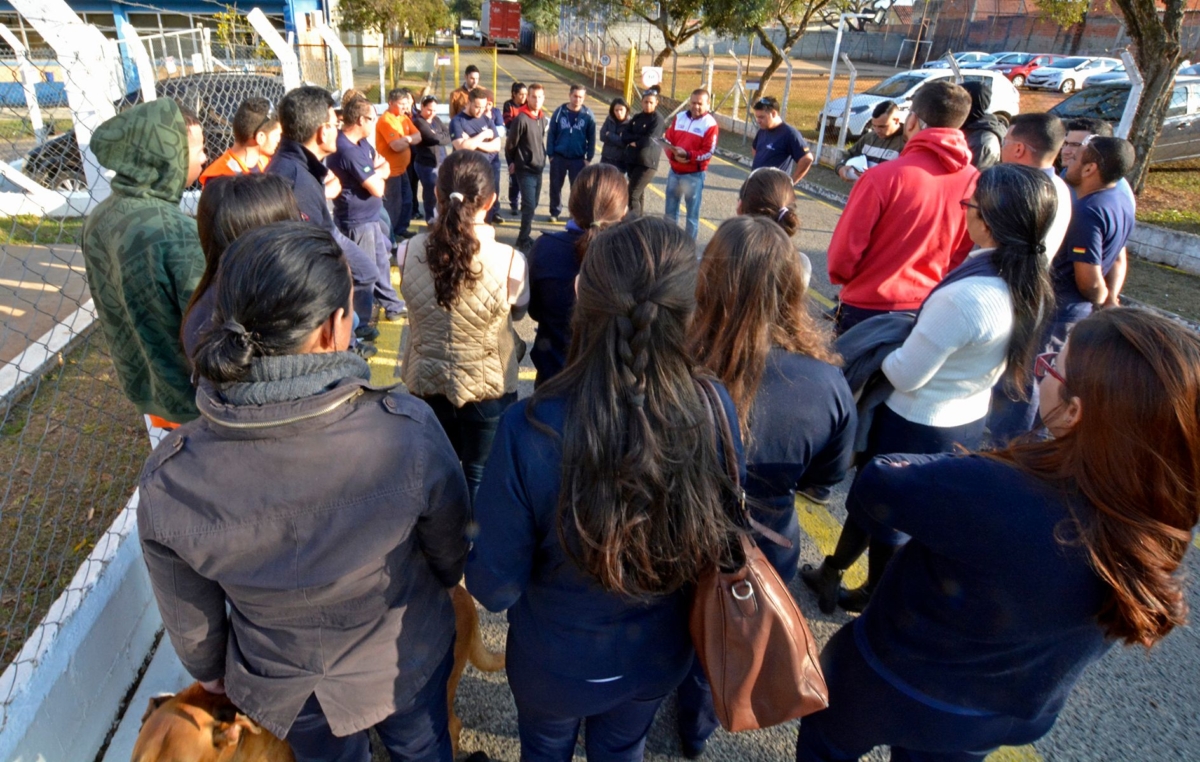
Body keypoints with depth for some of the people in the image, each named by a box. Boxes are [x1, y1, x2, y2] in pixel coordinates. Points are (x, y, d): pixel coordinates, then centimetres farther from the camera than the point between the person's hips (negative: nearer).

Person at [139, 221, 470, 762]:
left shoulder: (169, 481, -29)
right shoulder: (408, 431, -35)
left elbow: (188, 618, -10)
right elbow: (449, 550, -15)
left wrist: (210, 673, 13)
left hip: (284, 690, 2)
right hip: (406, 663, -1)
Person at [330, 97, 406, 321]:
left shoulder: (360, 142, 5)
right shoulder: (349, 151, -27)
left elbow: (384, 167, 11)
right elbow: (377, 189, -26)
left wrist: (376, 173, -12)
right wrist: (379, 174, -5)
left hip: (370, 217, 10)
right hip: (358, 221, -10)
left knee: (382, 261, 23)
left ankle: (392, 306, 37)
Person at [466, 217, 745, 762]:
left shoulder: (529, 431, -37)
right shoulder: (717, 413, -27)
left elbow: (495, 590, -24)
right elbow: (719, 540, -9)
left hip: (557, 666, -2)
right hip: (660, 656, 3)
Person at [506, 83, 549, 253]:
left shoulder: (543, 117, 5)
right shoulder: (521, 118, -17)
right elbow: (510, 144, -8)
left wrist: (542, 157, 16)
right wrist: (512, 162, 2)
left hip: (538, 168, 7)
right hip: (525, 170, -7)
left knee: (532, 204, 13)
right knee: (529, 205, -9)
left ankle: (524, 236, 26)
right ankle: (523, 240, 4)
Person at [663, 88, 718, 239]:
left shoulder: (710, 124, -8)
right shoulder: (679, 117, 7)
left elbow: (708, 152, -12)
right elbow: (668, 140, 7)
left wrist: (688, 155, -25)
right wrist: (673, 155, -14)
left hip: (694, 175, -5)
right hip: (674, 171, 5)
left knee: (692, 213, 2)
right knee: (670, 210, 13)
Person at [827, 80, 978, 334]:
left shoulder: (885, 176, -21)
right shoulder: (975, 181, -6)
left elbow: (845, 248, -15)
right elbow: (964, 255, 6)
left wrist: (840, 277, 5)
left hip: (868, 307, -5)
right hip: (930, 310, 5)